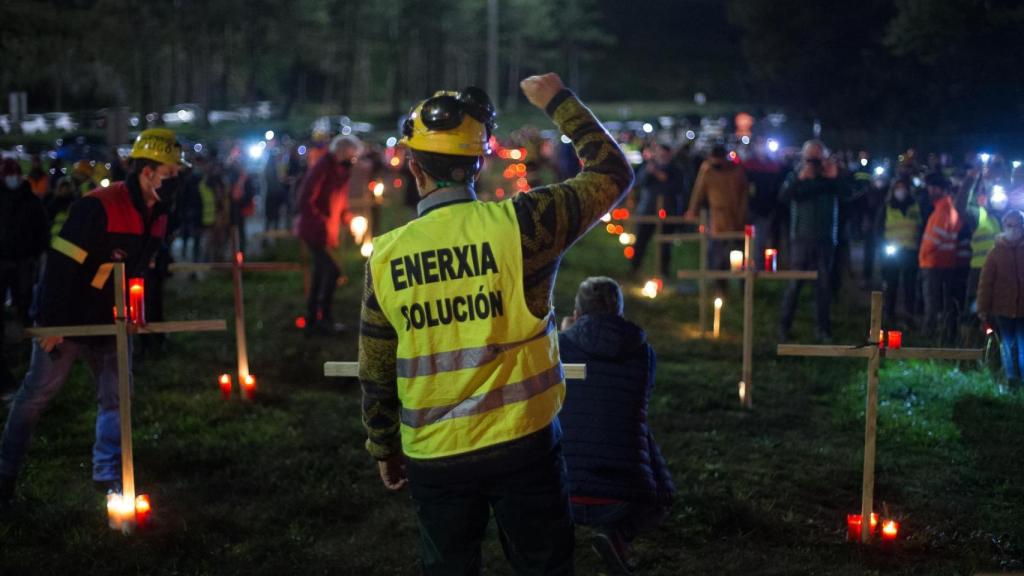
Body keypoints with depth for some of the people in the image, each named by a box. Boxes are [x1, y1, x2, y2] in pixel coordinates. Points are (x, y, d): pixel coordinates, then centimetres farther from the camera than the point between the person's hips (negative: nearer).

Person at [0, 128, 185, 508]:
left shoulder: (156, 216, 1)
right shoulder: (99, 207, -25)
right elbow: (61, 264, -25)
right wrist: (51, 323, -24)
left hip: (108, 323, 7)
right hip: (66, 320, -7)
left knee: (116, 395, 4)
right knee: (37, 395, 5)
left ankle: (108, 472, 16)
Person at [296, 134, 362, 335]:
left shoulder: (341, 172, 9)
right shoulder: (322, 169, -17)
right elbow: (305, 202, -20)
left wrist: (349, 220, 1)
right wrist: (324, 224, -25)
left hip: (328, 233, 9)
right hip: (315, 232, -9)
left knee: (321, 274, 11)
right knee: (332, 271, -15)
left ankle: (312, 321, 18)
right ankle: (324, 318, -7)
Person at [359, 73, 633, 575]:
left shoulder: (386, 255, -5)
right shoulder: (518, 224, -13)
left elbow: (375, 373, 4)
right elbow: (612, 174, -2)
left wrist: (383, 448, 18)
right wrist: (558, 100, 7)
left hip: (435, 458, 2)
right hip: (524, 444, -2)